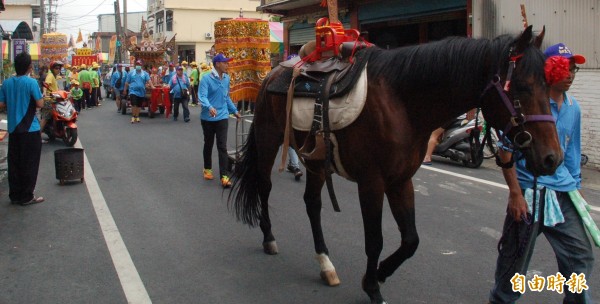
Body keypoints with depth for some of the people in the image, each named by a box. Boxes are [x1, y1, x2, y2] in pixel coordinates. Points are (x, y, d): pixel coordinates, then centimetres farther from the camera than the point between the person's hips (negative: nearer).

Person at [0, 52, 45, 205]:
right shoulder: (31, 82, -13)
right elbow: (40, 104, -14)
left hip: (13, 128, 6)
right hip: (30, 129, -5)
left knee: (14, 163, 11)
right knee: (29, 164, 2)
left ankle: (15, 195, 17)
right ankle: (26, 196, 6)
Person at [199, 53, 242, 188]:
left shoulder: (226, 78, 6)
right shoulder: (206, 79, -12)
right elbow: (202, 96, -22)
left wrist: (234, 111, 20)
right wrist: (209, 107, -40)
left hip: (222, 117, 3)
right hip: (208, 118, -3)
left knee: (222, 147, -6)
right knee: (208, 145, 15)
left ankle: (224, 176, -9)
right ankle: (207, 169, 36)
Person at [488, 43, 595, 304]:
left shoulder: (573, 107, 7)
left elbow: (572, 152, 17)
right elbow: (506, 151, -13)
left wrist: (575, 186, 14)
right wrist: (515, 194, -16)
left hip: (562, 194, 6)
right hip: (528, 192, -6)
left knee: (580, 256, 7)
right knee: (515, 258, 8)